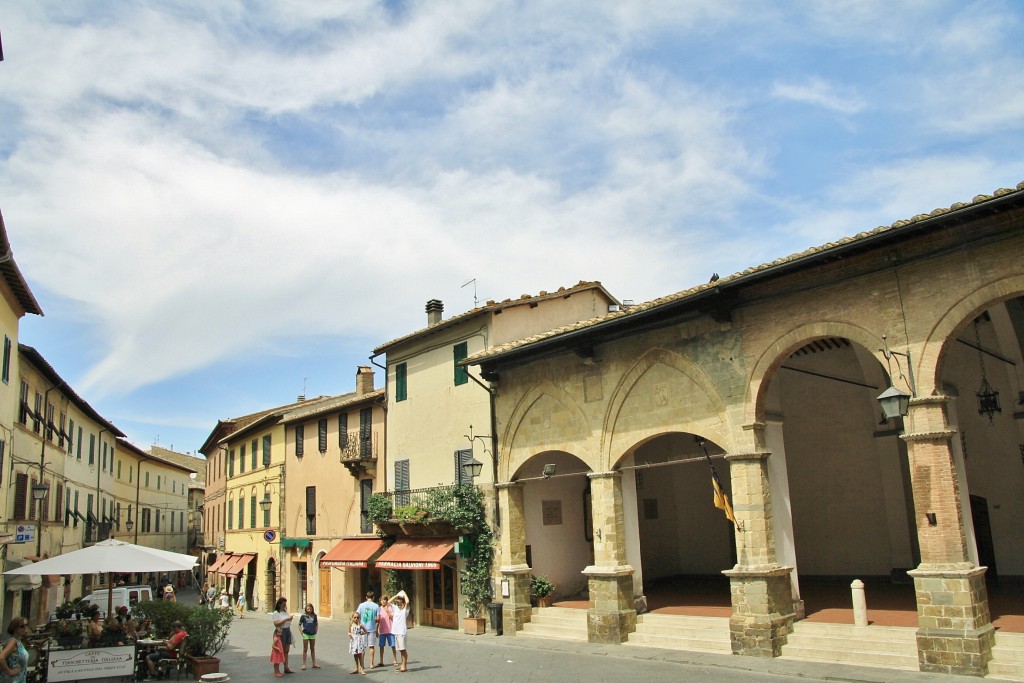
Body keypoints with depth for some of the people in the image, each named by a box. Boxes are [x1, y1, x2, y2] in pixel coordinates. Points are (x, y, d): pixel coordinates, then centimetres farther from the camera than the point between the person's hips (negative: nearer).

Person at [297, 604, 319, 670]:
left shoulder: (314, 616, 1)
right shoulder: (303, 616, -7)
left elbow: (317, 624, 13)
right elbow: (299, 625, 0)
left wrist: (316, 631, 3)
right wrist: (302, 632, -6)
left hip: (313, 634, 3)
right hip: (306, 634, -3)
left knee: (313, 649, 12)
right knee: (305, 649, 3)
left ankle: (314, 664, 20)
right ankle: (304, 664, 10)